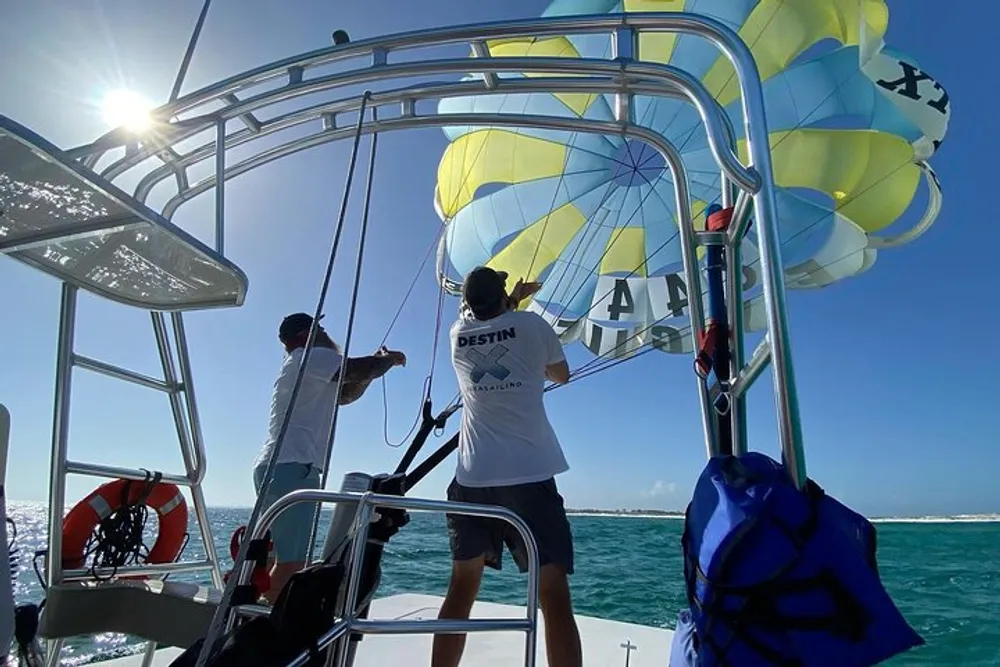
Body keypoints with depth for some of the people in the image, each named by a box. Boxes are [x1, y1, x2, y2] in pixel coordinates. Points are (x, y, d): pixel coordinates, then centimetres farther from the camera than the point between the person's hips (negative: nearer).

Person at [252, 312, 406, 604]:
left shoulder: (305, 369, 29)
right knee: (290, 563, -13)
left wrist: (376, 363, 23)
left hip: (283, 468, 10)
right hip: (289, 468, -10)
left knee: (288, 561, 9)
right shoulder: (310, 357, -2)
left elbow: (346, 394, 32)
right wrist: (389, 359, 8)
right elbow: (362, 369, -11)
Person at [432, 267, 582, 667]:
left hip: (472, 480, 4)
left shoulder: (458, 333, 11)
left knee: (461, 590, 14)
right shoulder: (533, 326, 1)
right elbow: (562, 375, 19)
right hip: (530, 477, -3)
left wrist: (515, 296, 50)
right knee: (554, 595, -1)